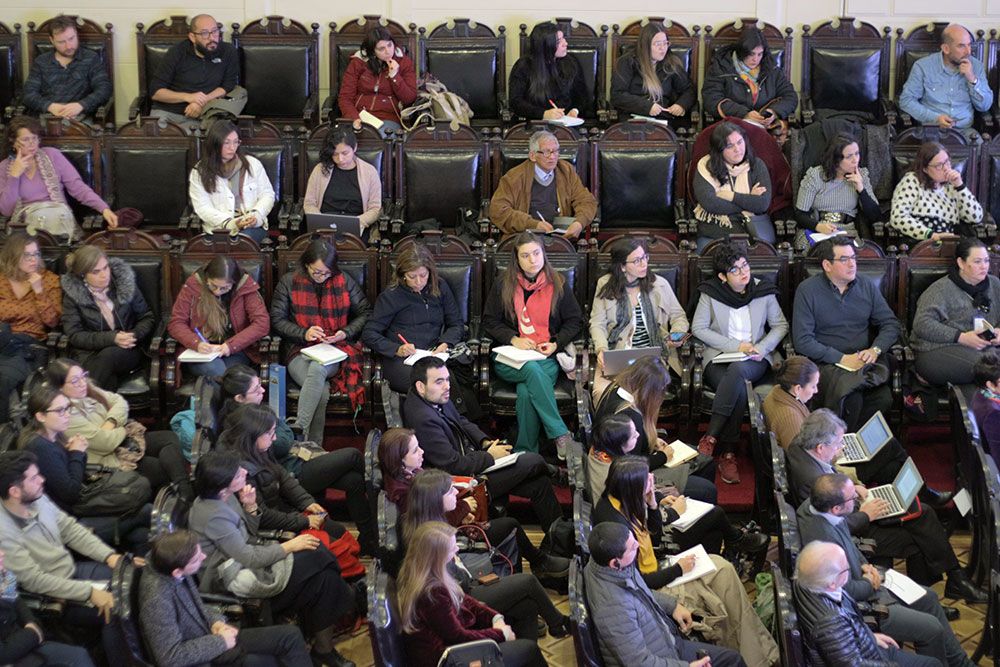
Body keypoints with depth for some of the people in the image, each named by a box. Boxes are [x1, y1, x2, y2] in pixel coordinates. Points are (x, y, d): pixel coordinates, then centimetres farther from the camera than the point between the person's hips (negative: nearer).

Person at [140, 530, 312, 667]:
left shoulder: (168, 564, -7)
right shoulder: (157, 598, -32)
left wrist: (215, 621, -5)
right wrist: (220, 642, -19)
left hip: (207, 635, 8)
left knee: (291, 635, 1)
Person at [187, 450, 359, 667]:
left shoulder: (224, 497, -1)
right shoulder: (213, 516, -27)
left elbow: (251, 533, 11)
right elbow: (249, 559, -23)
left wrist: (250, 507, -8)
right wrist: (289, 546, -13)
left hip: (243, 554, 9)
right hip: (237, 576, -9)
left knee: (316, 557, -5)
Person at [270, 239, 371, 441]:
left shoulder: (344, 281, 8)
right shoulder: (289, 282, 6)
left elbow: (365, 312, 14)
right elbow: (277, 319, 6)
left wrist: (346, 333, -4)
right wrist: (304, 333, -11)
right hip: (300, 350, 0)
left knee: (317, 369, -39)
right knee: (321, 391, -34)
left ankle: (298, 431, -38)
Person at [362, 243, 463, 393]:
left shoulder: (440, 287, 13)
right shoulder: (390, 296, 4)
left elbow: (457, 324, 16)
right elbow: (368, 334, 1)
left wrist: (445, 344, -6)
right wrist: (396, 349, -15)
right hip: (400, 360, -3)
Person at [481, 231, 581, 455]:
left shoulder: (558, 284, 8)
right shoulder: (503, 285, 7)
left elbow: (574, 320, 12)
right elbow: (490, 321, 8)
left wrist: (556, 344, -5)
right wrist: (514, 339, -8)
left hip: (547, 356, 0)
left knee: (526, 392, -33)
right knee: (531, 369, -37)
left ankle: (525, 452, -23)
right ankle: (560, 435, -37)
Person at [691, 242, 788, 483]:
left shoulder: (763, 290, 6)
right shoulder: (711, 292, 1)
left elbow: (781, 325, 12)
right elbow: (698, 328, -1)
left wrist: (762, 348, -8)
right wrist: (735, 346, -9)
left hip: (754, 361, 1)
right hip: (720, 358, -1)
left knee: (737, 370, -38)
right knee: (739, 390, -36)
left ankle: (711, 437, -34)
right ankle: (727, 454, -28)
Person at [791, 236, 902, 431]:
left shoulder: (866, 285, 12)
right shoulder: (807, 290, -1)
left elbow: (891, 324, 14)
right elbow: (802, 340, -7)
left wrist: (875, 349, -7)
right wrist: (842, 358, -14)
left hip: (863, 362, 4)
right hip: (826, 363, -4)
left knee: (883, 398, -27)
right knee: (851, 399, -34)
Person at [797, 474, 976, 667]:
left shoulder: (812, 504, -8)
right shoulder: (823, 539, -38)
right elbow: (847, 591, -28)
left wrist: (864, 565, 2)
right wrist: (870, 583, -8)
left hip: (860, 578, 11)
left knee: (928, 598, 19)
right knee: (931, 629, -10)